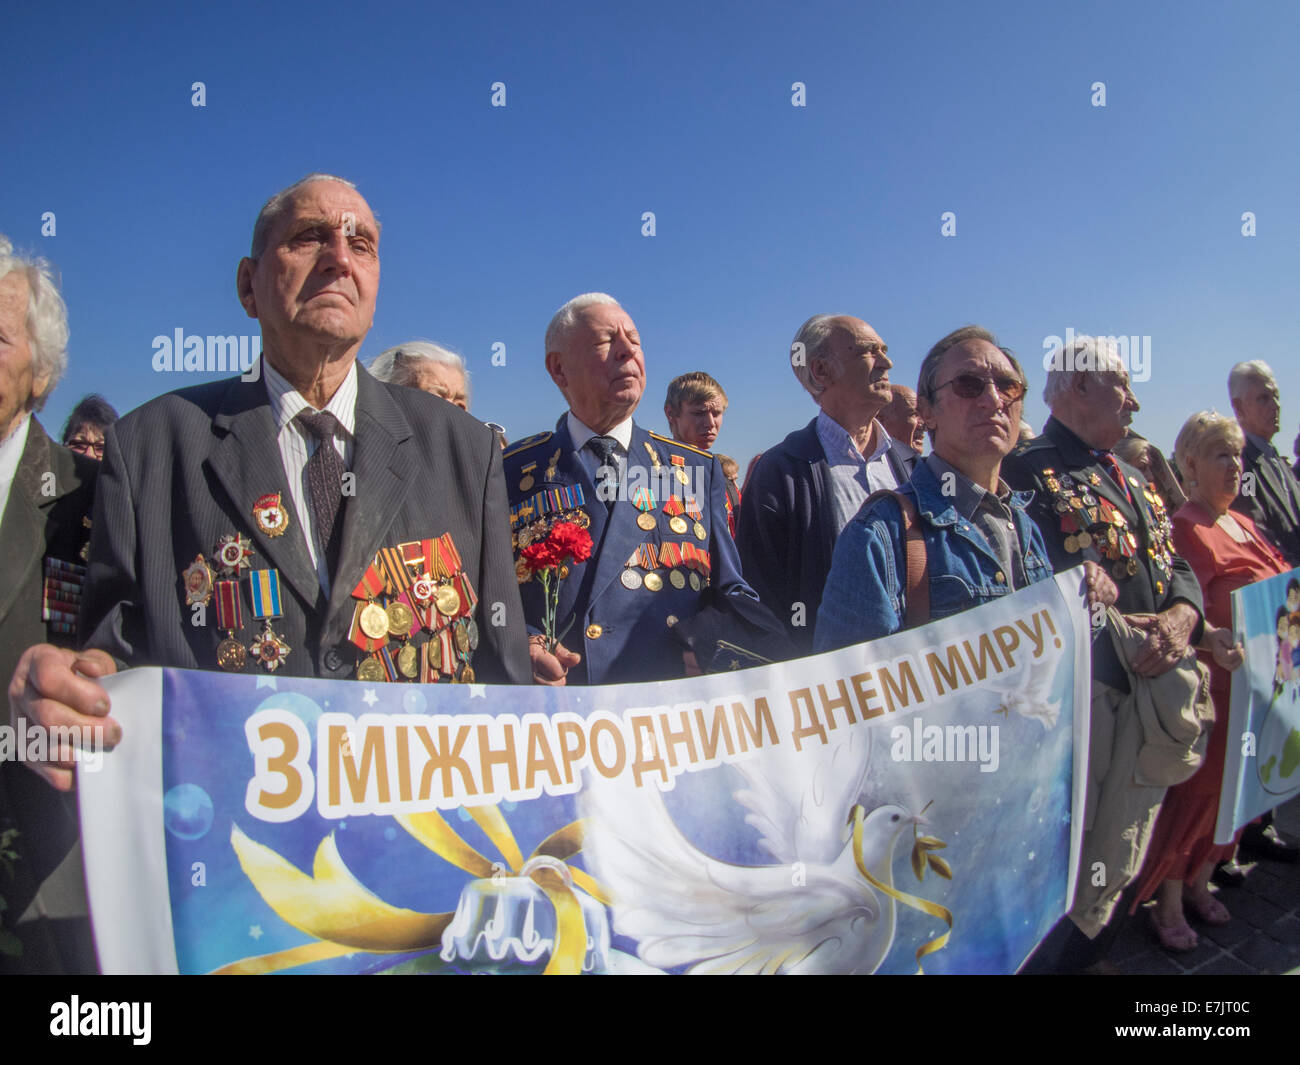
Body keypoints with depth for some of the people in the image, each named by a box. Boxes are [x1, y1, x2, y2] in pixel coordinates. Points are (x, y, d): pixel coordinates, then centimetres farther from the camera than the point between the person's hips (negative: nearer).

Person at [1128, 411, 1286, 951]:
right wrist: (1214, 640, -37)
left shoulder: (1243, 523, 14)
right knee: (1197, 788, -2)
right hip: (1214, 678, -8)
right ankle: (1168, 902, 11)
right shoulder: (1186, 528, -12)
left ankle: (1199, 881, 30)